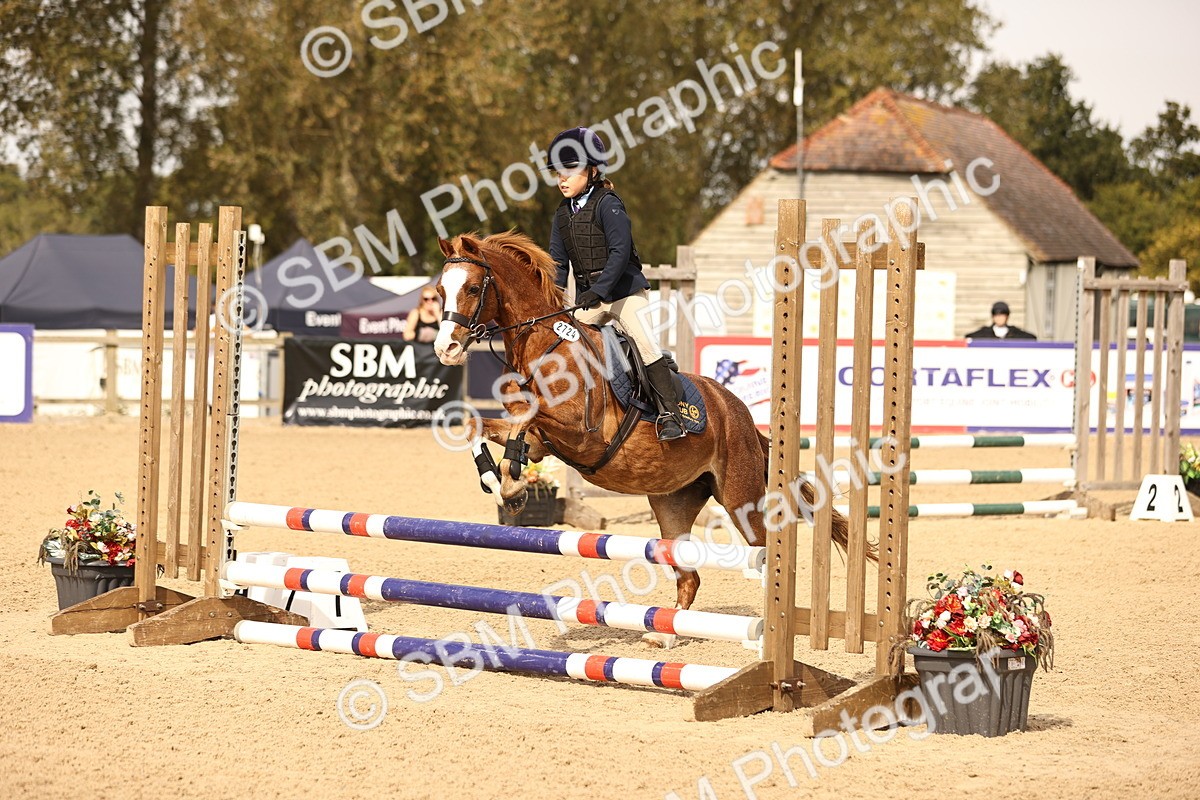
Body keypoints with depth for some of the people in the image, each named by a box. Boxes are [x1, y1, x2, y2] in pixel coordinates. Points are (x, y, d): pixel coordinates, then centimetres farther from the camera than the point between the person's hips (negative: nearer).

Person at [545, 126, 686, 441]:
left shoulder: (607, 205, -12)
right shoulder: (562, 214, 10)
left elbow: (620, 251, -20)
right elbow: (559, 261, 13)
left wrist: (598, 290, -27)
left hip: (624, 291, -7)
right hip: (588, 298, 7)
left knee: (646, 346, -18)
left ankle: (670, 415, -19)